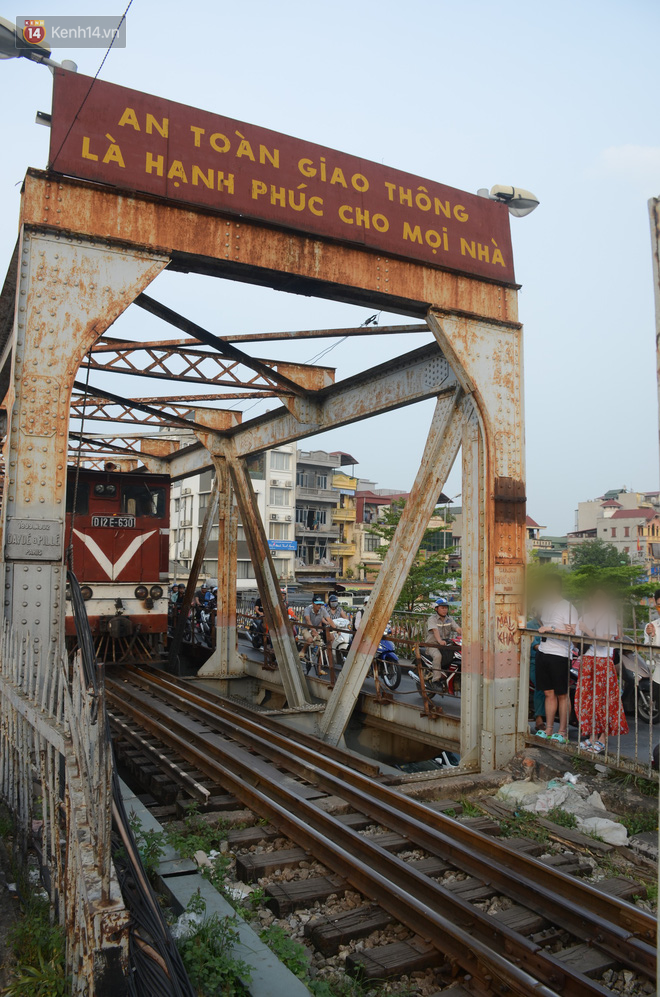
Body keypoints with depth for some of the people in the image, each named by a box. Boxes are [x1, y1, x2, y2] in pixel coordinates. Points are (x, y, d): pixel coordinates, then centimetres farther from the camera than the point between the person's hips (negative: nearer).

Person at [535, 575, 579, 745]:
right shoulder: (545, 604, 15)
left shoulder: (568, 607, -8)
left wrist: (550, 629, -17)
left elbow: (573, 633, -16)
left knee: (562, 695, 3)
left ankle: (563, 731, 12)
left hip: (560, 655, -6)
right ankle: (549, 729, 18)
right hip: (542, 653, 7)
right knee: (549, 693, 11)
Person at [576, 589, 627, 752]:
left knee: (603, 700, -3)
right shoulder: (586, 617, 14)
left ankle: (602, 739, 4)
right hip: (587, 660, 6)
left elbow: (606, 641, -14)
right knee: (587, 698, 5)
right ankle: (592, 736, 15)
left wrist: (588, 631, -16)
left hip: (604, 661, -6)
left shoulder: (610, 617, -5)